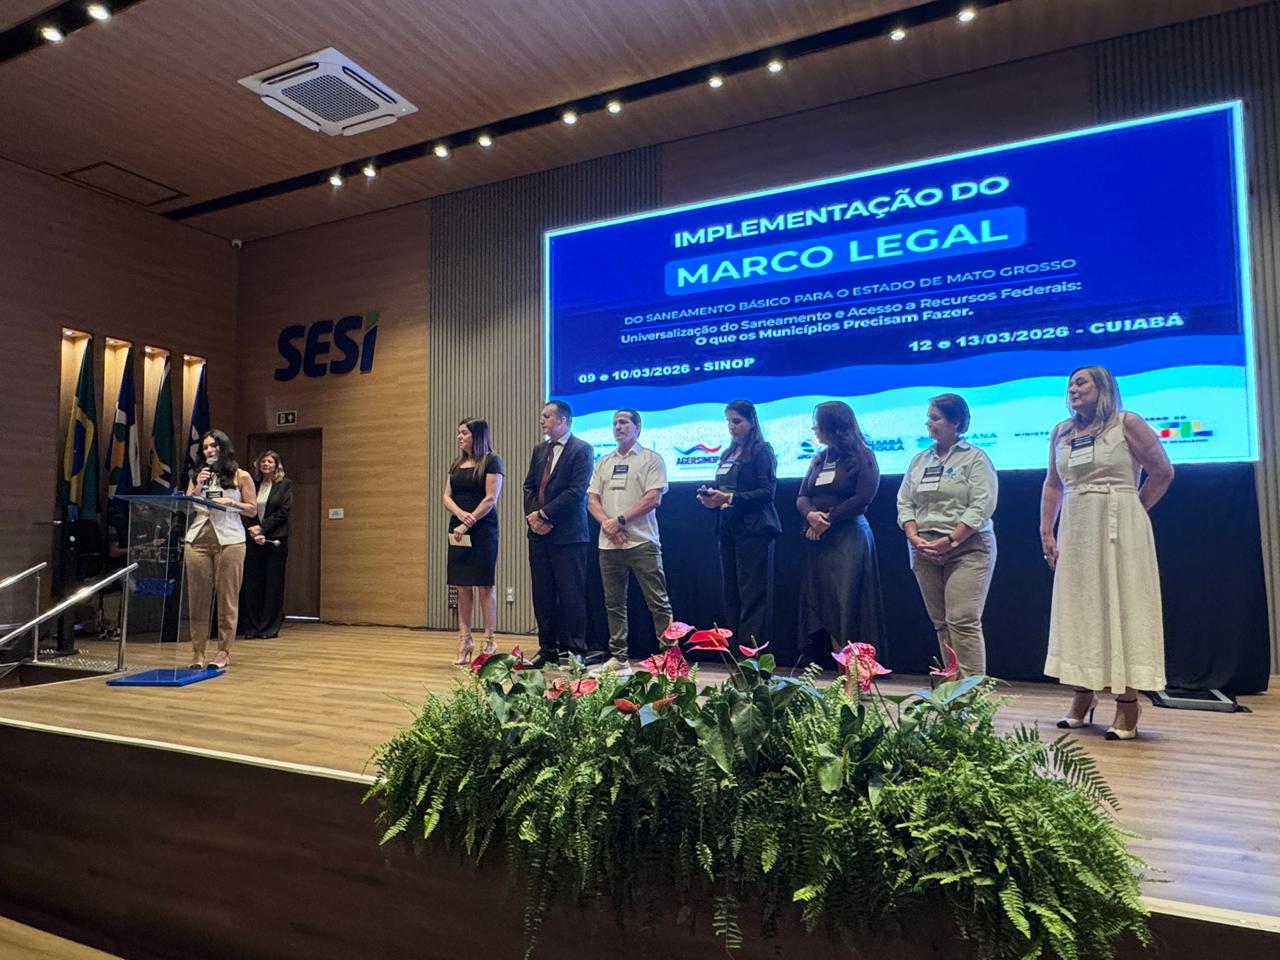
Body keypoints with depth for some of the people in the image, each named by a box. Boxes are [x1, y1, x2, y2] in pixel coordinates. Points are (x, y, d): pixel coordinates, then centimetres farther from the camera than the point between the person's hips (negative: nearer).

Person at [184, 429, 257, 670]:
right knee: (197, 598, 2)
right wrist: (198, 488, -2)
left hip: (228, 541, -3)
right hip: (198, 540, 3)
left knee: (227, 598, -2)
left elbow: (252, 510, 4)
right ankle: (197, 652, 6)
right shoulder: (197, 476, 16)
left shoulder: (240, 476, 7)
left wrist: (230, 502, -10)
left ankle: (223, 652, 3)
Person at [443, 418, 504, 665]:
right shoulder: (456, 465, 16)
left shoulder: (491, 461, -3)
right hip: (458, 530, 6)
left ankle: (489, 641, 3)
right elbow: (447, 497, 10)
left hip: (483, 530, -6)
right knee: (462, 587, 5)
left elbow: (491, 499, -10)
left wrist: (468, 524, -15)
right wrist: (461, 514, -11)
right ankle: (465, 640, 12)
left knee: (484, 586, -3)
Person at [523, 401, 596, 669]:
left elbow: (576, 491, -15)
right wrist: (532, 515, -4)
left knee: (571, 594, -1)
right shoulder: (539, 450, 16)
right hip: (539, 534, 7)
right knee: (542, 594, 10)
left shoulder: (581, 449, -7)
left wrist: (545, 514, -15)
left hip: (568, 535, -7)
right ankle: (548, 648, 20)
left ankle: (575, 651, 8)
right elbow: (529, 486, 14)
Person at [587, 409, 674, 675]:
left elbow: (653, 498, -10)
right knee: (614, 604, 10)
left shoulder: (651, 459, 1)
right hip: (609, 544, 6)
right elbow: (592, 499, 11)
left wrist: (621, 520, -13)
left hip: (642, 542, -5)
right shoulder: (604, 462, 17)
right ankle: (619, 657, 18)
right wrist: (607, 523, -8)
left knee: (658, 603, -4)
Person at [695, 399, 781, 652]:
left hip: (753, 530, -7)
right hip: (728, 529, 8)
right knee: (731, 592, 8)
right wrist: (710, 496, -4)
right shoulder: (727, 455, 18)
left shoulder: (761, 451, -3)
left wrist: (730, 498, -19)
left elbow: (767, 491, -12)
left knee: (752, 595, -6)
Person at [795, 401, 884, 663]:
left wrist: (828, 520, -13)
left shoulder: (862, 456, 0)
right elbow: (802, 497, 13)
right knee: (827, 608, 3)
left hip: (849, 538, -6)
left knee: (848, 606, -7)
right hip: (818, 540, 6)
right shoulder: (820, 458, 18)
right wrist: (810, 515, -9)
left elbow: (863, 497, -12)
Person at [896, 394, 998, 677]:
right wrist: (915, 539, -4)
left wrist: (949, 541, -17)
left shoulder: (975, 458, -1)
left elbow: (981, 507, -11)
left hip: (967, 549, -5)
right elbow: (904, 502, 12)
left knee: (963, 621, -11)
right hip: (924, 552, 6)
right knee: (941, 623, 7)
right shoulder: (920, 460, 16)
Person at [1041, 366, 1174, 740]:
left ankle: (1127, 703, 4)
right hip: (1075, 534, 5)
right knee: (1078, 610, 9)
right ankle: (1083, 696, 20)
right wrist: (1046, 533, 9)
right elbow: (1053, 485, 14)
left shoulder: (1127, 424, -3)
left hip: (1120, 532, -5)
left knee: (1122, 607, -2)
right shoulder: (1061, 432, 12)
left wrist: (1132, 512, 2)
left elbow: (1163, 471, -1)